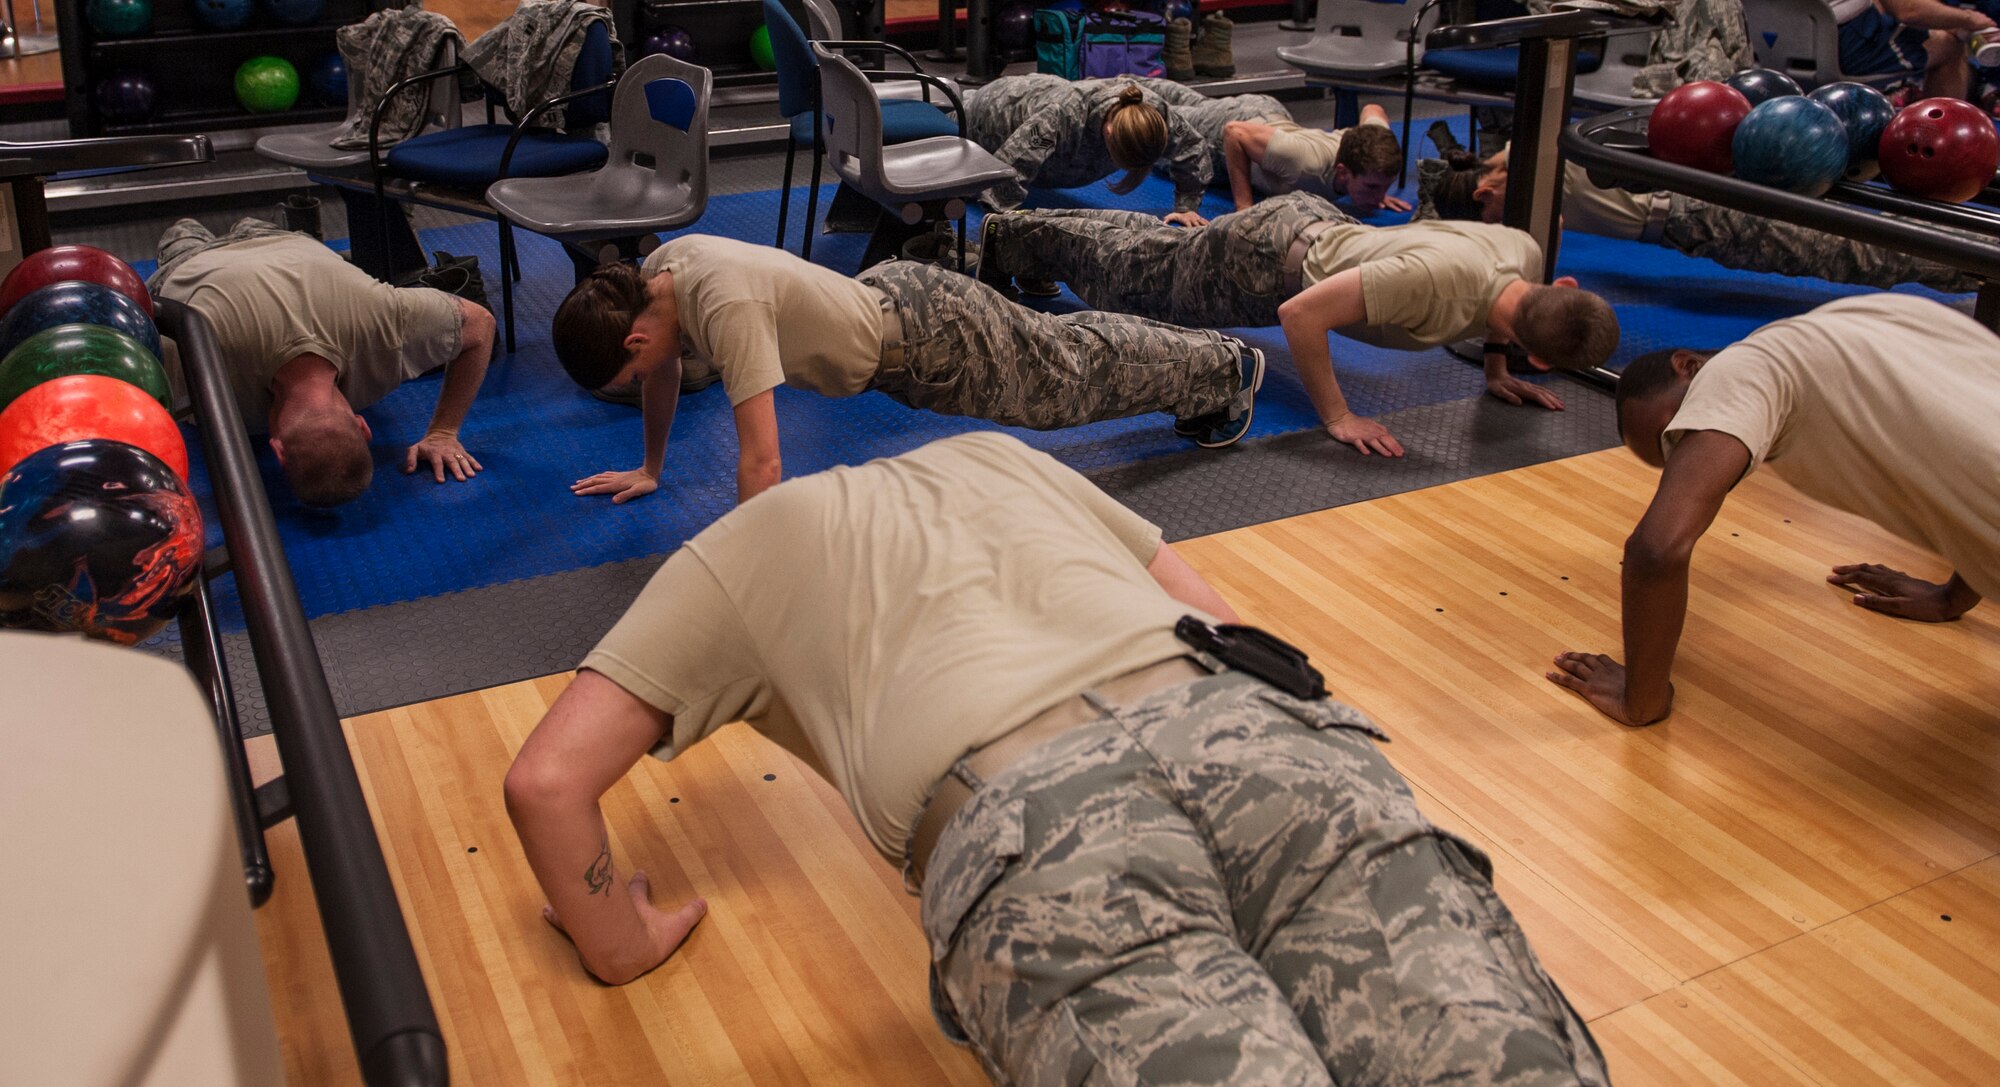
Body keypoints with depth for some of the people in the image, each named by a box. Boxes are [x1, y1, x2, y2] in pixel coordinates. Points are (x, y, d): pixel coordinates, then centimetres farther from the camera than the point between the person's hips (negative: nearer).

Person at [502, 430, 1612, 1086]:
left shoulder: (730, 554, 32)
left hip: (1017, 814, -4)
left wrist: (622, 942, 37)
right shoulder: (996, 454, 42)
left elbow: (547, 780, 23)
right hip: (1251, 719, 4)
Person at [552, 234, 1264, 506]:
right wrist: (649, 470, 17)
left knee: (1073, 382, 14)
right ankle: (1200, 367, 50)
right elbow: (665, 373, 11)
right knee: (1060, 349, 26)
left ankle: (1227, 368, 37)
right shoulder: (659, 271, -11)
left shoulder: (725, 308, -39)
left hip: (929, 340, -8)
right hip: (885, 298, 8)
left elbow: (761, 461, -42)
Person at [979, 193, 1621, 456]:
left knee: (1156, 252, 30)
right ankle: (1010, 236, 41)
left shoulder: (1527, 257, -19)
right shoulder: (1437, 284, -44)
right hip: (1267, 261, -7)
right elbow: (1300, 313, -41)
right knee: (1131, 277, 18)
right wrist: (1337, 418, -36)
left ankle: (1036, 242, 53)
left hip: (1317, 222, 7)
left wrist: (1496, 371, 2)